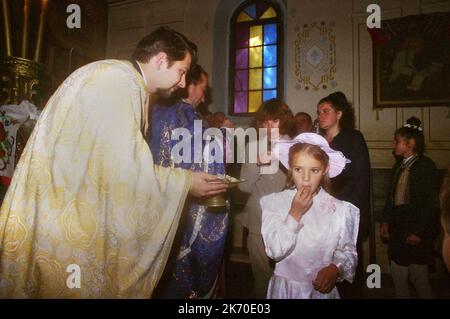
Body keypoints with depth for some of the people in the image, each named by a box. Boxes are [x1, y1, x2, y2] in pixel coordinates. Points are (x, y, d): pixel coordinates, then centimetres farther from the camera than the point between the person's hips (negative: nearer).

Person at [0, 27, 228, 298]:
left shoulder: (127, 83, 12)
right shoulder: (119, 79, -17)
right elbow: (120, 169, -24)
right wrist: (185, 182, -13)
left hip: (72, 206, 9)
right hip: (59, 212, -9)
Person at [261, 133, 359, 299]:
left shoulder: (340, 209, -8)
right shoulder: (274, 202, -11)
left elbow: (348, 252, -4)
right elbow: (275, 252, -16)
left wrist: (335, 268, -23)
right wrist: (295, 214, -22)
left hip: (322, 289, 1)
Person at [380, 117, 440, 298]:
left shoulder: (426, 166, -9)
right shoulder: (399, 166, 11)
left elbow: (430, 202, -14)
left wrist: (419, 232, -16)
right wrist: (386, 221, 5)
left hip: (416, 232, -6)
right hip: (398, 229, 7)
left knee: (419, 278, 5)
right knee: (397, 274, 13)